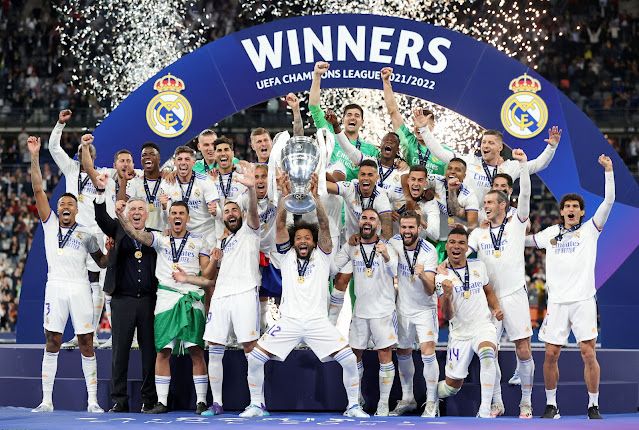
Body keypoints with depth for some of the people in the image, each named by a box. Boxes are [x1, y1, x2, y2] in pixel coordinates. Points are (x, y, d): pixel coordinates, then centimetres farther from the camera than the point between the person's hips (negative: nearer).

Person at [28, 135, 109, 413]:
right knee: (52, 343, 1)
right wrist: (34, 156, -4)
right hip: (55, 287, 1)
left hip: (80, 288, 0)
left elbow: (102, 262, 18)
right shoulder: (49, 224, 11)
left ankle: (92, 401, 2)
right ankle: (46, 401, 4)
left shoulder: (86, 234, 11)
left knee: (86, 344, -1)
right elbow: (38, 189, 4)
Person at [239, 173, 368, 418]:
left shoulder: (321, 256, 11)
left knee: (349, 360, -13)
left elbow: (324, 226, -3)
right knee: (254, 359, -8)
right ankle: (256, 405, 9)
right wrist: (285, 195, -9)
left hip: (317, 321, -1)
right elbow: (280, 225, 2)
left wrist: (315, 196, -15)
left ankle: (353, 406, 3)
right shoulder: (286, 256, 13)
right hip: (289, 321, 1)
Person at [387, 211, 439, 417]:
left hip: (425, 309, -5)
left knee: (428, 351, -17)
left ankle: (431, 402, -10)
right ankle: (407, 399, 26)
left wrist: (423, 277, -45)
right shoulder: (394, 243, -9)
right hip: (403, 308, 5)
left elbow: (430, 290, -24)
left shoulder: (429, 251, -20)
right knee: (403, 353, 12)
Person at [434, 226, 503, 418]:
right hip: (459, 334, 0)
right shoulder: (442, 277, -4)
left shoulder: (479, 266, 5)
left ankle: (484, 410, -32)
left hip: (483, 326, 1)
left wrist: (496, 308, 4)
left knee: (487, 354, -34)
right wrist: (447, 295, -29)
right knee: (452, 385, 5)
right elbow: (447, 315, -10)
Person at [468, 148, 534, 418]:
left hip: (514, 294, -3)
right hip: (489, 296, 4)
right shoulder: (479, 233, 13)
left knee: (523, 350, -3)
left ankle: (526, 403, 7)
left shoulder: (516, 224, 3)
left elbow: (525, 195, -8)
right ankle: (497, 403, 14)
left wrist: (523, 164, -18)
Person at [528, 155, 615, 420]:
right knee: (551, 355, 0)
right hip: (557, 301, 2)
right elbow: (522, 240, 26)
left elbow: (608, 201, -4)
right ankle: (551, 405, 13)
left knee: (588, 353, -6)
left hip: (583, 300, -2)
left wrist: (608, 171, -10)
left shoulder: (589, 230, 6)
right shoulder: (551, 233, 14)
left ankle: (593, 406, 3)